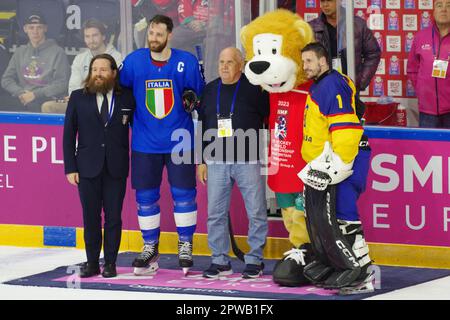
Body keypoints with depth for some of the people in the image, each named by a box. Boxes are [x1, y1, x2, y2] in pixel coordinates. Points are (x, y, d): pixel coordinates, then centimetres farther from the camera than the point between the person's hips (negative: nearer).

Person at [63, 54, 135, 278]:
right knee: (91, 217, 5)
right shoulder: (78, 98, 5)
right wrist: (70, 167, -2)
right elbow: (69, 134, 4)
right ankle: (92, 262, 13)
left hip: (116, 168, -1)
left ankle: (110, 263, 9)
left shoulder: (127, 98, 3)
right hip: (88, 167, 1)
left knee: (113, 216, 1)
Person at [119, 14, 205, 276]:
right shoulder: (133, 61, -1)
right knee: (145, 196, 6)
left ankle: (185, 245, 16)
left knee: (183, 194, 1)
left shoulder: (187, 62, -5)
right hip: (145, 143, 2)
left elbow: (202, 95, 5)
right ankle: (150, 247, 19)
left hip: (180, 142, -2)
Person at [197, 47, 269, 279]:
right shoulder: (210, 90, 11)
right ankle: (220, 261, 13)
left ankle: (255, 260, 8)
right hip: (217, 162, 4)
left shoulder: (254, 89, -3)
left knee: (256, 212, -1)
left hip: (248, 162, -4)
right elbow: (202, 127, 16)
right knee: (215, 213, 4)